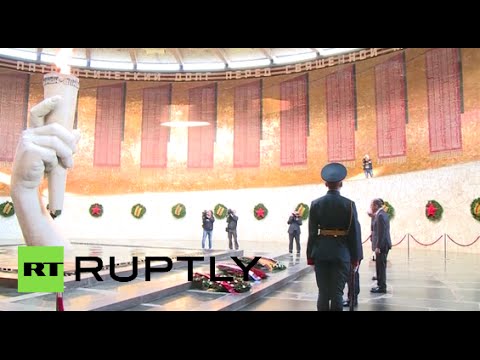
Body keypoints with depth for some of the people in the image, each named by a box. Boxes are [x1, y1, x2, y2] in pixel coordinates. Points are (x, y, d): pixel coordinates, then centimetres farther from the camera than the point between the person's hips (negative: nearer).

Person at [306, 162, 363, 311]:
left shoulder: (316, 203, -1)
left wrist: (310, 256, 6)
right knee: (337, 293, 3)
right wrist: (356, 258, 4)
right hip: (341, 254, -1)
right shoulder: (349, 204, -5)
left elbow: (312, 232, -1)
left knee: (323, 293, 8)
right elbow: (355, 233, -4)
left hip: (321, 253, 2)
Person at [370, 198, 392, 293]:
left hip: (382, 245, -10)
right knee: (380, 266, 16)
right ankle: (380, 285, 25)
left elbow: (381, 233, -21)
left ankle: (382, 287, 4)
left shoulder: (380, 215, -17)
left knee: (381, 266, -3)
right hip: (384, 244, 10)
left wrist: (378, 246, -21)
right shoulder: (384, 214, 14)